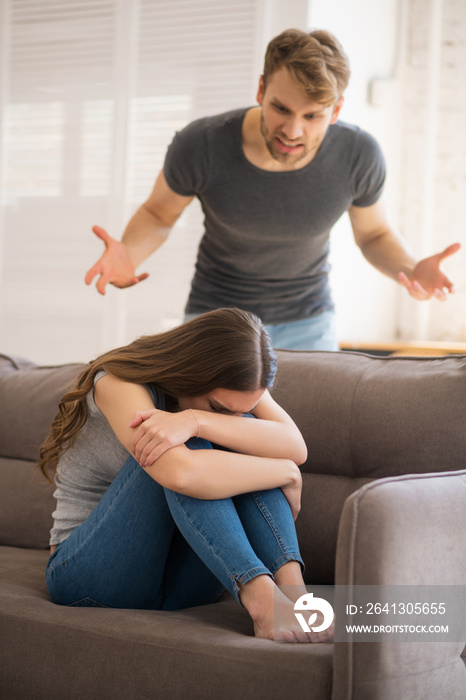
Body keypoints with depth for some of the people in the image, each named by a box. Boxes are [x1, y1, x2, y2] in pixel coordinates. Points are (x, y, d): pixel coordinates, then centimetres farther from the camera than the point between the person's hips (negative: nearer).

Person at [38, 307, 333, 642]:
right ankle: (259, 593, -43)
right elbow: (181, 474, -40)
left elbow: (296, 447, -22)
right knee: (175, 455, -30)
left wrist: (197, 421, -36)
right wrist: (286, 473, -27)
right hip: (89, 574, -5)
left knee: (243, 432, -19)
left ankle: (290, 584, -35)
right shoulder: (118, 384, -20)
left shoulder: (230, 388, -1)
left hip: (181, 583, 5)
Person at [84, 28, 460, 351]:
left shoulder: (359, 155, -21)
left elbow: (374, 234, -1)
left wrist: (410, 269, -23)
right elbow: (158, 213, -5)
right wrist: (128, 254, -27)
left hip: (308, 322, 1)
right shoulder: (200, 145, -26)